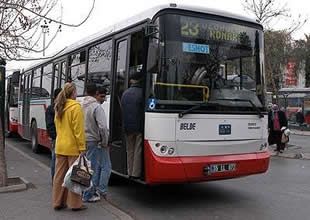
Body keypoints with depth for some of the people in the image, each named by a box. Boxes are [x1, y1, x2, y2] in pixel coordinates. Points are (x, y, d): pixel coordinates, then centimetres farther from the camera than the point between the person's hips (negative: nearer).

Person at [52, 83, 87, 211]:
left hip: (60, 146, 7)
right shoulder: (75, 107, -12)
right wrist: (82, 147, -14)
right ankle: (75, 204, 8)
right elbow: (78, 129, -15)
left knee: (59, 175, 12)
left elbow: (57, 126, 16)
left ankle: (58, 202, 20)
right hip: (73, 147, -7)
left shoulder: (59, 108, 11)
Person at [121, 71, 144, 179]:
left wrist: (125, 125, 14)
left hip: (127, 127, 5)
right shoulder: (142, 93, -10)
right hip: (139, 127, -4)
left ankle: (130, 172, 18)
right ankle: (136, 173, 5)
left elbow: (122, 110, 10)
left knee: (130, 150, 14)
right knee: (138, 150, 3)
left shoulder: (125, 93, 7)